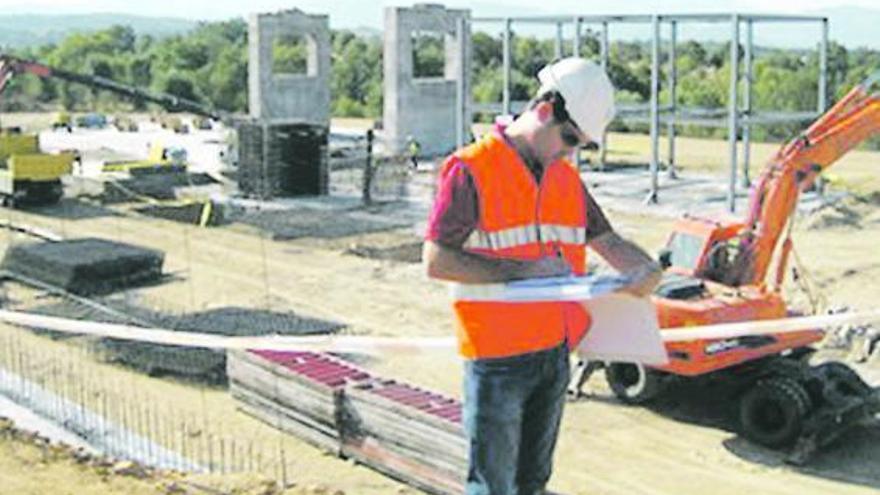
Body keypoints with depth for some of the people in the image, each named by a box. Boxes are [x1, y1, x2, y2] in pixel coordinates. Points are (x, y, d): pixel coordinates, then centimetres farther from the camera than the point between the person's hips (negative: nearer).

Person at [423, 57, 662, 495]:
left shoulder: (567, 178, 11)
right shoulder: (471, 171, -12)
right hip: (498, 359, -7)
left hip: (556, 353, 7)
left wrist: (644, 268, -8)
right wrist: (523, 270, -21)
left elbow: (607, 240, 15)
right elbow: (436, 261, -17)